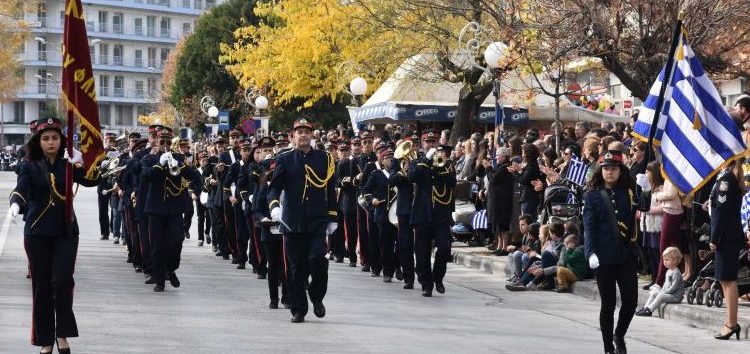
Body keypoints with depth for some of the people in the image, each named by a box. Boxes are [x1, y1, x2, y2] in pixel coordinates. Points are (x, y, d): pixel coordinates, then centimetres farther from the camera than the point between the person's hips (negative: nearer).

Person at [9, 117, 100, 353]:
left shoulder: (68, 164, 5)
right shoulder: (29, 166, 1)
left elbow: (92, 181, -9)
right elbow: (21, 189, -16)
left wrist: (82, 162, -28)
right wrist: (15, 204, -38)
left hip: (65, 231, 0)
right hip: (38, 233, 0)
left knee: (62, 281, -11)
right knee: (41, 285, 2)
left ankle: (62, 334, 5)